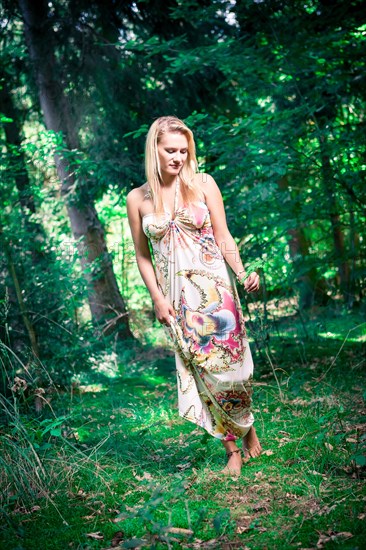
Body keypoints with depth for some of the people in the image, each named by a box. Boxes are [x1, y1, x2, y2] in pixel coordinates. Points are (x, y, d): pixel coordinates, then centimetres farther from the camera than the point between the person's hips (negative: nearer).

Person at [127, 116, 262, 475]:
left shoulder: (203, 184, 1)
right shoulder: (137, 199, 4)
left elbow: (223, 237, 2)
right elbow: (142, 254, 9)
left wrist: (242, 274, -12)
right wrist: (157, 298, 0)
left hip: (213, 288, -1)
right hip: (177, 297, 1)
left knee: (230, 365, -2)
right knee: (203, 372, 1)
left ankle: (248, 428, 25)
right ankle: (232, 450, 13)